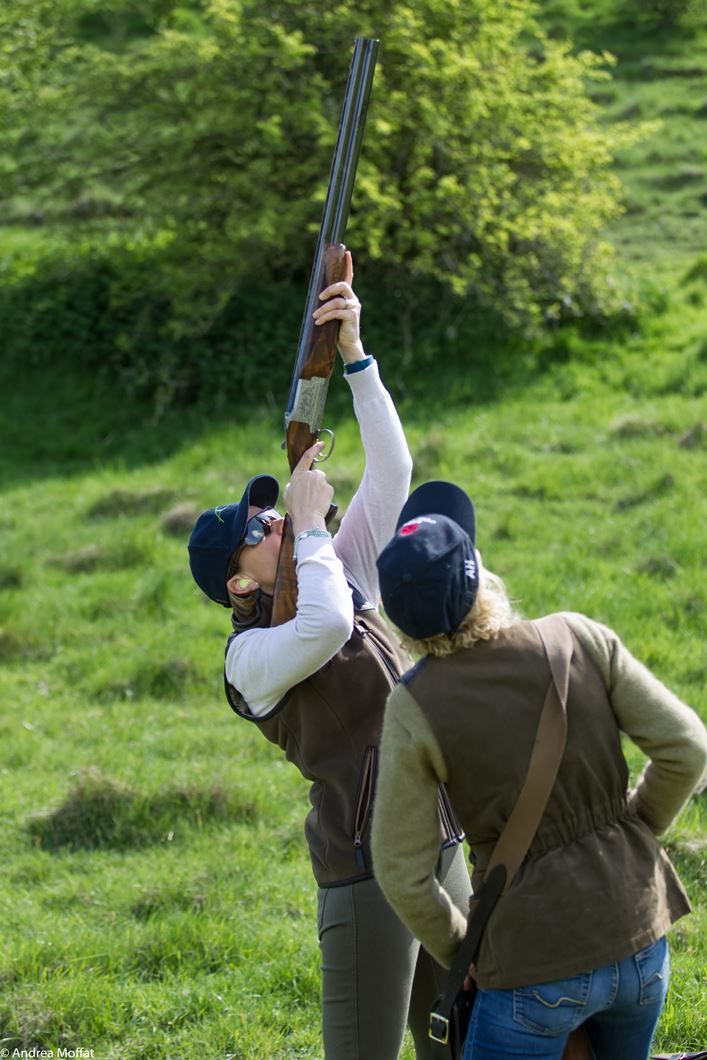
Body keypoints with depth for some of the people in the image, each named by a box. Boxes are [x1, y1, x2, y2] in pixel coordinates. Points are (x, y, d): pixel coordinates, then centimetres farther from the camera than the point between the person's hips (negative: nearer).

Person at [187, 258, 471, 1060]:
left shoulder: (346, 576, 11)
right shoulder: (250, 656, -10)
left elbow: (390, 473, 8)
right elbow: (325, 625, -32)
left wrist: (354, 354, -2)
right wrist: (309, 522, -17)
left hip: (441, 851, 8)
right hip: (367, 868, -8)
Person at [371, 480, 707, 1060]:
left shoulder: (415, 707, -12)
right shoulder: (580, 640, -8)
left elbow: (403, 875, -8)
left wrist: (460, 952, 8)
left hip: (535, 961, -4)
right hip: (638, 932, 4)